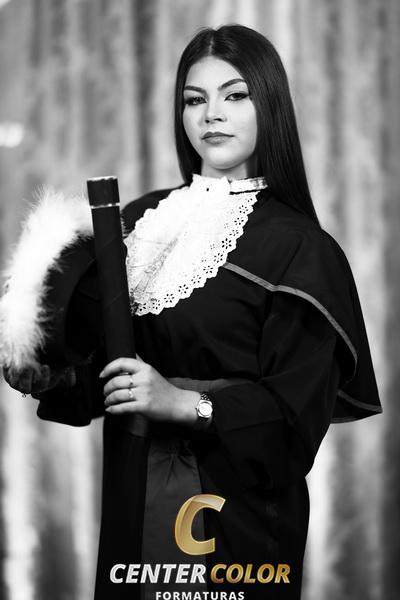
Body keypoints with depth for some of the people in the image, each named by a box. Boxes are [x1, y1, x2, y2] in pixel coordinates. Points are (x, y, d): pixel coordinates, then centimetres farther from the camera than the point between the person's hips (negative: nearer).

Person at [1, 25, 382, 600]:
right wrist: (48, 377, -7)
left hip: (236, 507, -4)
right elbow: (98, 353, 11)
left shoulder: (296, 246, -10)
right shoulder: (141, 220, 7)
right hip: (131, 496, 5)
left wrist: (184, 402, -24)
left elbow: (297, 409, -15)